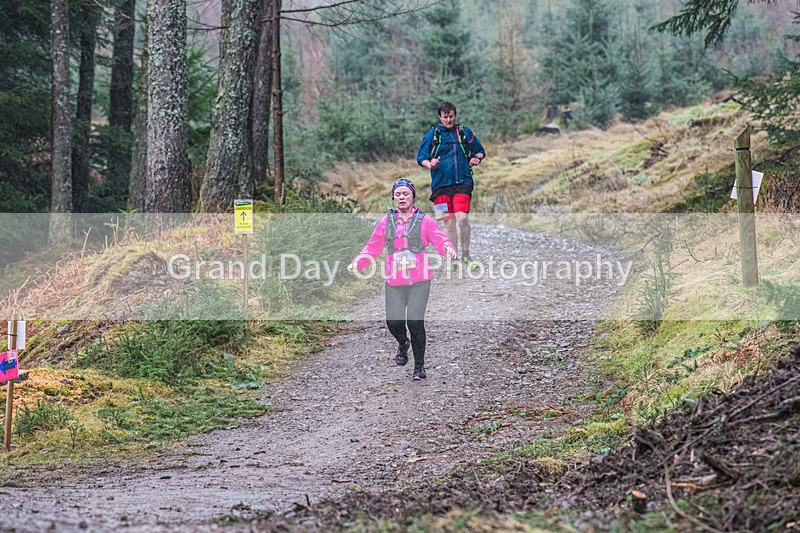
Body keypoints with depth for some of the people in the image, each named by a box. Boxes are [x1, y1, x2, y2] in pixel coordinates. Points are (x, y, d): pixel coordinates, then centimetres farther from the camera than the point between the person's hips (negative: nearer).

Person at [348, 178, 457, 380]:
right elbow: (372, 247, 16)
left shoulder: (424, 220, 6)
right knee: (394, 322, -6)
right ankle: (403, 343, 30)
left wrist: (449, 249, -24)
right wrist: (358, 262, 1)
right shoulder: (386, 221, 12)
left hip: (419, 281, -2)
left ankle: (419, 366, 5)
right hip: (394, 282, 2)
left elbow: (441, 240, -1)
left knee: (415, 321, -11)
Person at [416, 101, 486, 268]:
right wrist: (430, 165, -16)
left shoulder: (465, 133, 10)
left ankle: (465, 255, 0)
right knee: (449, 222, 3)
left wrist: (477, 159, -2)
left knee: (462, 217, -15)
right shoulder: (432, 135, 6)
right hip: (441, 185, 1)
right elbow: (421, 157, 5)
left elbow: (480, 151, 21)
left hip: (463, 183, 0)